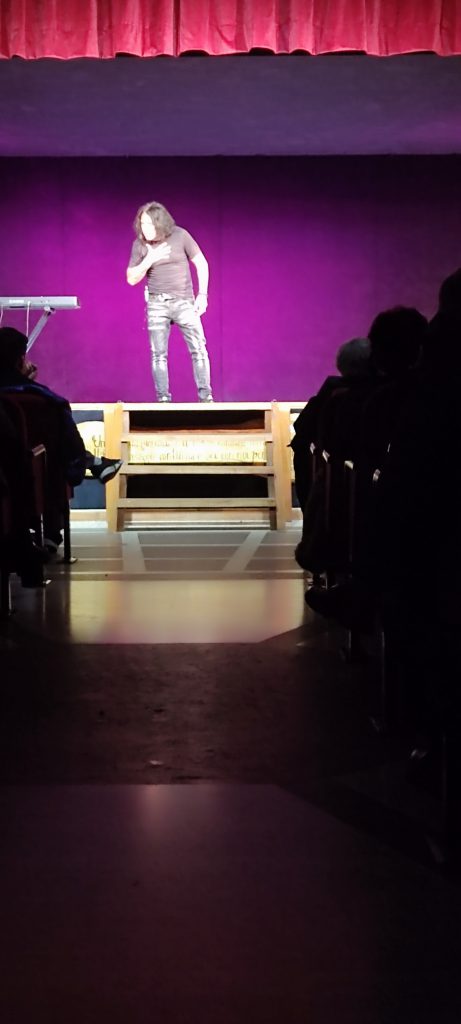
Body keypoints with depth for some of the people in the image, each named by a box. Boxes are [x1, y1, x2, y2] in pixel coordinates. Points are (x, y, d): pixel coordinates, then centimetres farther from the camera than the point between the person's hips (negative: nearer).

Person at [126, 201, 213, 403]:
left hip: (184, 301, -1)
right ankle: (163, 399, 2)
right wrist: (149, 259, -14)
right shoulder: (139, 244, -1)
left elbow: (201, 263, 0)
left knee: (198, 349, -6)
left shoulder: (180, 235, -6)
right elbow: (131, 279, 1)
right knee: (158, 354, -2)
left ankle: (205, 396, -1)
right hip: (157, 303, 2)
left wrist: (202, 294, -5)